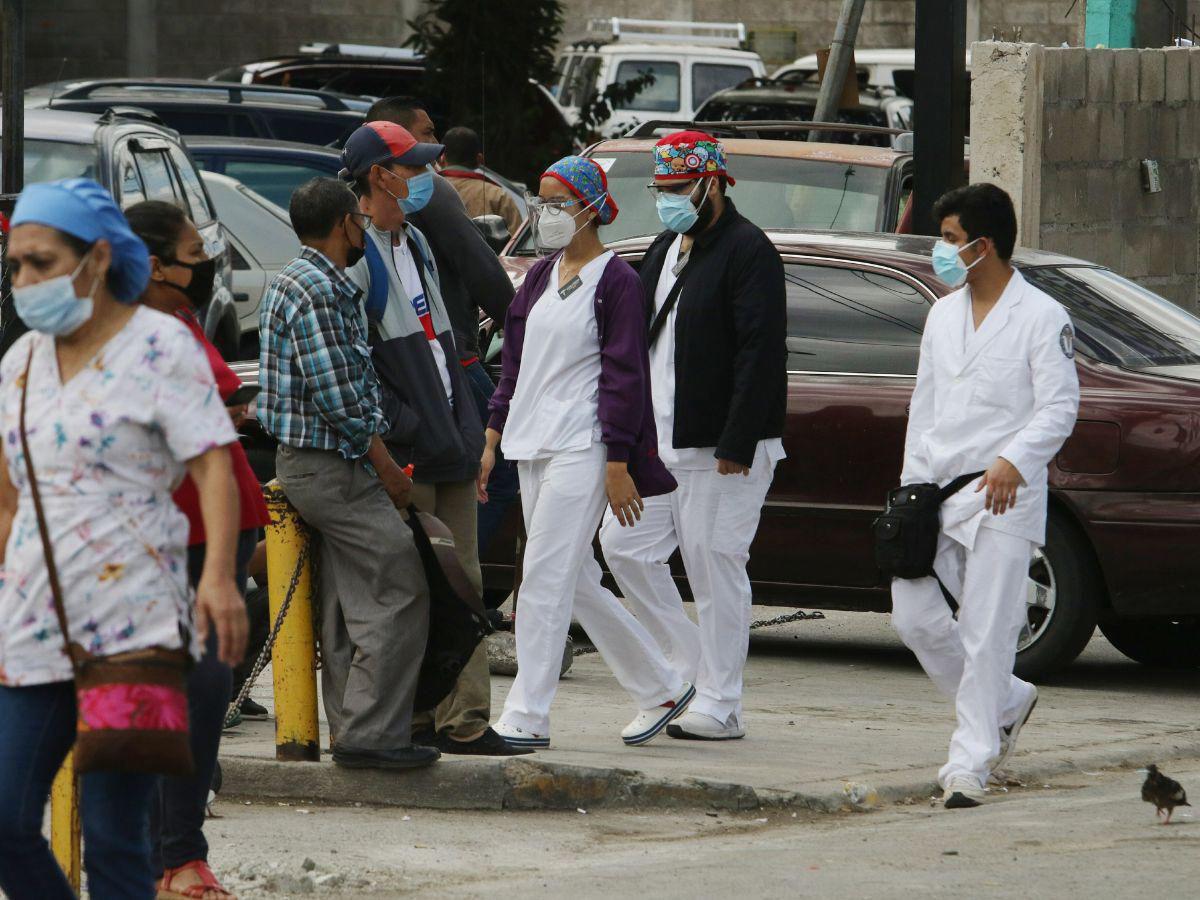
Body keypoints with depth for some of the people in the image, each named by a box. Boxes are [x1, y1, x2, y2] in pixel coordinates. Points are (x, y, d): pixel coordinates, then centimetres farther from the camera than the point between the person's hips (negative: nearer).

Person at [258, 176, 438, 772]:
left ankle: (352, 731, 13)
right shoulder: (318, 291, -17)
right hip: (333, 466, -11)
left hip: (311, 467, 11)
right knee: (400, 594, -10)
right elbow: (337, 397, -20)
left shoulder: (297, 281, 17)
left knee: (348, 605, 11)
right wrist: (387, 468, -11)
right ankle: (371, 733, -12)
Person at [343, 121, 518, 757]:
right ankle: (415, 720, -1)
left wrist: (465, 428, 15)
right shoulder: (355, 253, -11)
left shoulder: (415, 243, 19)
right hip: (403, 453, -9)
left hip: (448, 443, 9)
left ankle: (464, 721, 7)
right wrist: (402, 425, -18)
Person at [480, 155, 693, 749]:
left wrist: (618, 466, -14)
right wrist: (493, 438, 14)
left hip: (580, 448, -8)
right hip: (533, 448, 8)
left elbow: (624, 377, -10)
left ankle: (527, 717, -9)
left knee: (545, 581, -11)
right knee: (577, 586, 11)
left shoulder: (615, 280, -8)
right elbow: (516, 361, 19)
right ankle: (661, 689, 23)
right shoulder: (541, 277, 14)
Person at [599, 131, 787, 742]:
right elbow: (641, 341, 22)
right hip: (661, 442, 9)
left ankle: (718, 707, 2)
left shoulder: (747, 251, -11)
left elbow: (760, 353, -17)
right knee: (624, 545, 6)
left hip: (723, 447, -9)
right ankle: (689, 665, 16)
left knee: (715, 570, -5)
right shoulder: (667, 249, 17)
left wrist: (736, 445, -21)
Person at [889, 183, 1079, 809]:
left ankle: (970, 763, -5)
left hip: (1002, 497, -7)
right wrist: (912, 485, 12)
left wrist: (1015, 461, -26)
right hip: (936, 489, 7)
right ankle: (1005, 703, 23)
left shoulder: (1041, 317, -5)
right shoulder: (943, 315, 16)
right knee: (914, 616, 2)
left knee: (987, 633, -8)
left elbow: (1059, 406, -10)